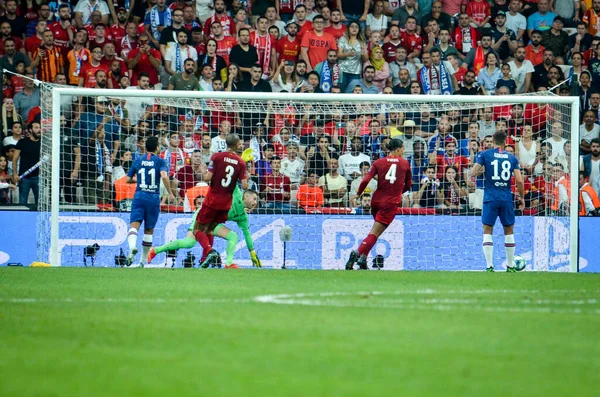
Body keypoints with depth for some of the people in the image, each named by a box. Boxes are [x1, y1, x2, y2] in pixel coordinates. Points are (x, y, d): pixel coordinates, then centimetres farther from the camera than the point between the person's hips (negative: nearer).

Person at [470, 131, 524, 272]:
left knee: (487, 232, 3)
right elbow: (519, 181, -1)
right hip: (507, 198, 2)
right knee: (509, 231, 14)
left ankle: (489, 266, -6)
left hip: (490, 198, -2)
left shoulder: (484, 155, 0)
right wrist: (522, 197, 13)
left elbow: (472, 173, -7)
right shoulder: (512, 158, 5)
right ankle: (510, 266, 16)